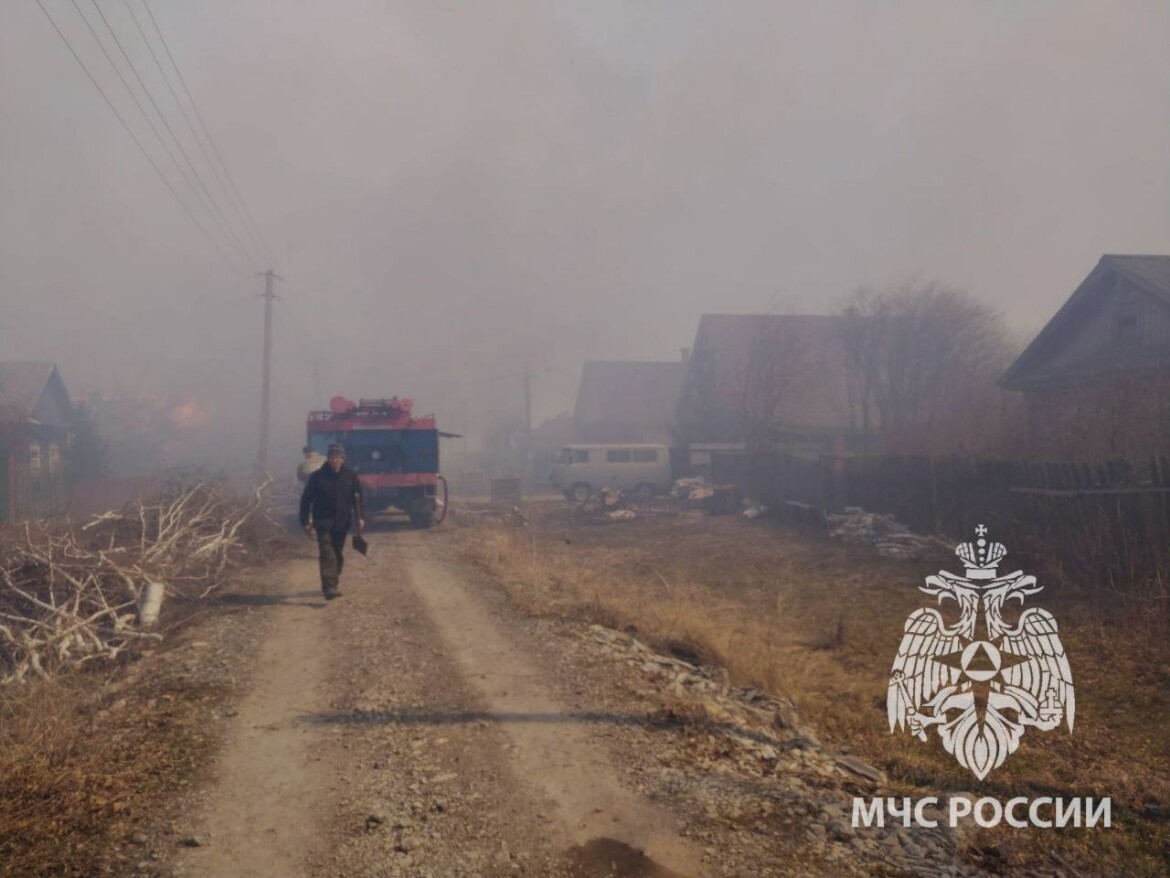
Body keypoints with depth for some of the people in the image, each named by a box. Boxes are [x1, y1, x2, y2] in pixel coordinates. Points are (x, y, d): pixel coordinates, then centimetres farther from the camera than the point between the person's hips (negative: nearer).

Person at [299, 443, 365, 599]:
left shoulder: (350, 476, 4)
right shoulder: (317, 476, -3)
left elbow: (357, 498, 8)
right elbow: (306, 499, 0)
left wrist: (360, 517, -3)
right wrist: (306, 521, -4)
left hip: (342, 522, 3)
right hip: (323, 521, -3)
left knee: (337, 553, 12)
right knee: (327, 552, -15)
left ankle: (331, 584, 28)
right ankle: (329, 587, -22)